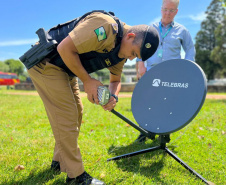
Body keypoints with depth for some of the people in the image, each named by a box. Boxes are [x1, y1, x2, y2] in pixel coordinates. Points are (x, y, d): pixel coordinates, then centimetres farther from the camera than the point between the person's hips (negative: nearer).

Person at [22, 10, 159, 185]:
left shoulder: (122, 50, 2)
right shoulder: (107, 27, -29)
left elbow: (116, 80, 13)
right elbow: (65, 48, -30)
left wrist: (114, 96, -10)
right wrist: (87, 80, -22)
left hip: (64, 69, 10)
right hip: (46, 63, -10)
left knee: (76, 114, 13)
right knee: (67, 117, -9)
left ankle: (60, 161, 31)